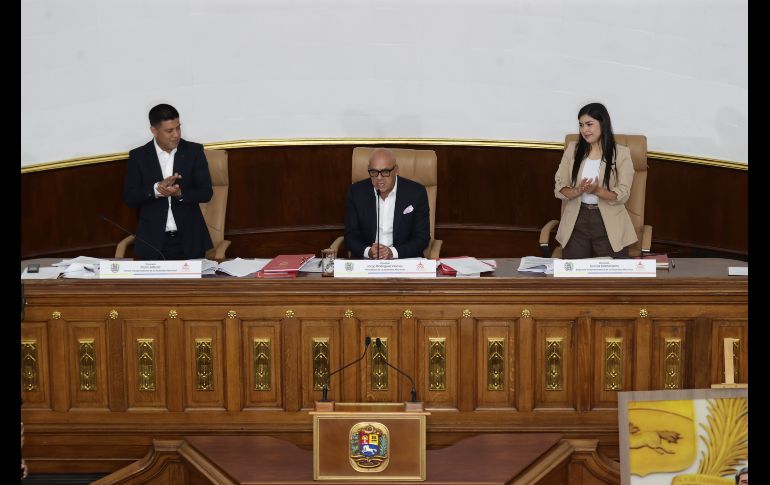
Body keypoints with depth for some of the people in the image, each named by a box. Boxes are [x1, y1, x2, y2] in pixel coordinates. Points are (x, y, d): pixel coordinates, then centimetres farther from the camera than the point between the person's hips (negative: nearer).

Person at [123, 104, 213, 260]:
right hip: (153, 241, 0)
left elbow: (206, 192, -2)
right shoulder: (138, 156, 2)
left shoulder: (194, 151, 2)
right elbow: (129, 197, -3)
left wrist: (180, 193, -20)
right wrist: (156, 189, -20)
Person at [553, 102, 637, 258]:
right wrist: (578, 191, -19)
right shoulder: (572, 150, 5)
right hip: (576, 222, 2)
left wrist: (597, 191, -24)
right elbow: (559, 189, 1)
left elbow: (623, 194, -8)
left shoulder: (621, 153, -2)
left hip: (609, 223, -2)